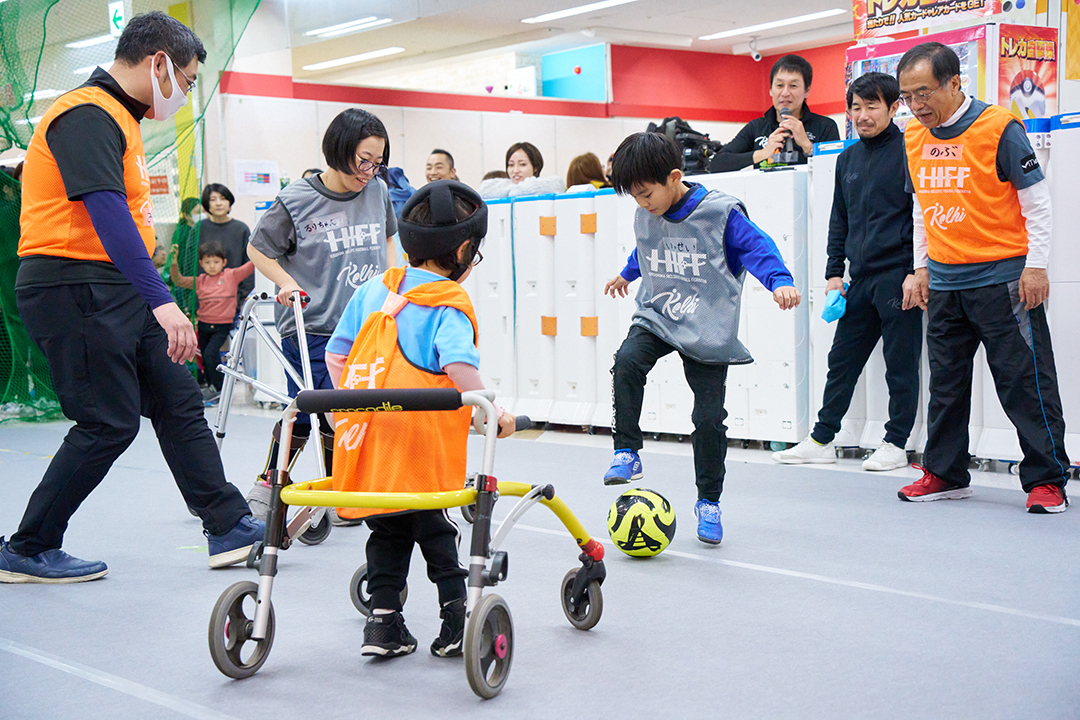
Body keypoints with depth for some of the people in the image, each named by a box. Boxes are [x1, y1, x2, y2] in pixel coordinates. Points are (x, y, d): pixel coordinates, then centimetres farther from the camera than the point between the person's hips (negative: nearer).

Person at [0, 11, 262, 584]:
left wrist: (153, 298, 22)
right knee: (109, 423, -6)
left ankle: (230, 527, 16)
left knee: (178, 400, 9)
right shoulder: (87, 116, -16)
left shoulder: (117, 117, 17)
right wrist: (161, 302, -36)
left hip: (117, 291, 10)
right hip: (74, 286, -10)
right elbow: (108, 215, -28)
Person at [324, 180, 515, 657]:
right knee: (435, 533, 8)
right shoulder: (449, 304, -7)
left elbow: (336, 352, 17)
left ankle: (383, 622, 13)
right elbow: (458, 364, -23)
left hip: (364, 438, 6)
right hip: (421, 445, -5)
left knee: (388, 533, 16)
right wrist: (492, 411, -21)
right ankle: (457, 624, 9)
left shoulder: (374, 288, 13)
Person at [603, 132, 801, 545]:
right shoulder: (645, 217, 2)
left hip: (708, 330, -4)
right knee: (627, 361, -28)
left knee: (709, 417, -2)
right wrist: (627, 274, 43)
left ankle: (709, 502, 16)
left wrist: (779, 280, -34)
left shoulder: (719, 212, -15)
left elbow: (756, 247, -16)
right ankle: (626, 453, -16)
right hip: (655, 317, 4)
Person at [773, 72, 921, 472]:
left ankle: (896, 443, 11)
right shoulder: (848, 158, 15)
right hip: (861, 278, 7)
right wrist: (834, 271, 13)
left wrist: (916, 272, -14)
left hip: (898, 275, -7)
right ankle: (822, 439, 16)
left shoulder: (908, 151, -5)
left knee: (901, 363, 1)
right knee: (841, 360, 9)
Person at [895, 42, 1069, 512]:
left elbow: (1037, 201, -6)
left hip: (1002, 279, -6)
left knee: (1024, 381, -2)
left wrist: (1036, 265, -10)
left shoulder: (998, 128, -10)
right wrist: (921, 266, 16)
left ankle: (1046, 479, 5)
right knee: (945, 383, 11)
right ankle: (945, 474, 23)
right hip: (944, 283, 6)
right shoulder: (915, 138, 8)